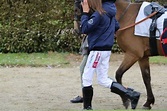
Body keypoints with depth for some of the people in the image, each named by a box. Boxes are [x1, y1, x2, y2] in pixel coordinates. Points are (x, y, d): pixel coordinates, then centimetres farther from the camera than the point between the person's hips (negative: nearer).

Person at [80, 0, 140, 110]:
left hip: (98, 50, -9)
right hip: (106, 49, 9)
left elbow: (85, 29, -18)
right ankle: (131, 94, 6)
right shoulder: (108, 11, 6)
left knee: (86, 78, 3)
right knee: (103, 80, 14)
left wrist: (85, 12, -11)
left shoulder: (98, 15, -19)